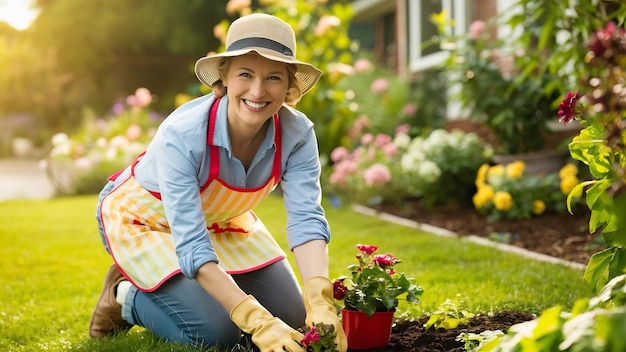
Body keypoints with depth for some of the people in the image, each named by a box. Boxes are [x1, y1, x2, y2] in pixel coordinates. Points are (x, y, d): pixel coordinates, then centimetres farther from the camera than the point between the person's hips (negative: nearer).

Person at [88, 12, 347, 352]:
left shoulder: (297, 134, -25)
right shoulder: (182, 135, -38)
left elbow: (306, 219, -31)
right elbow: (192, 245, -41)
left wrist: (320, 304, -48)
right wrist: (258, 322, -48)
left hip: (219, 219, 6)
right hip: (143, 217, -5)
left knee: (292, 318, 3)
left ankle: (183, 288, 22)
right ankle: (126, 296, 7)